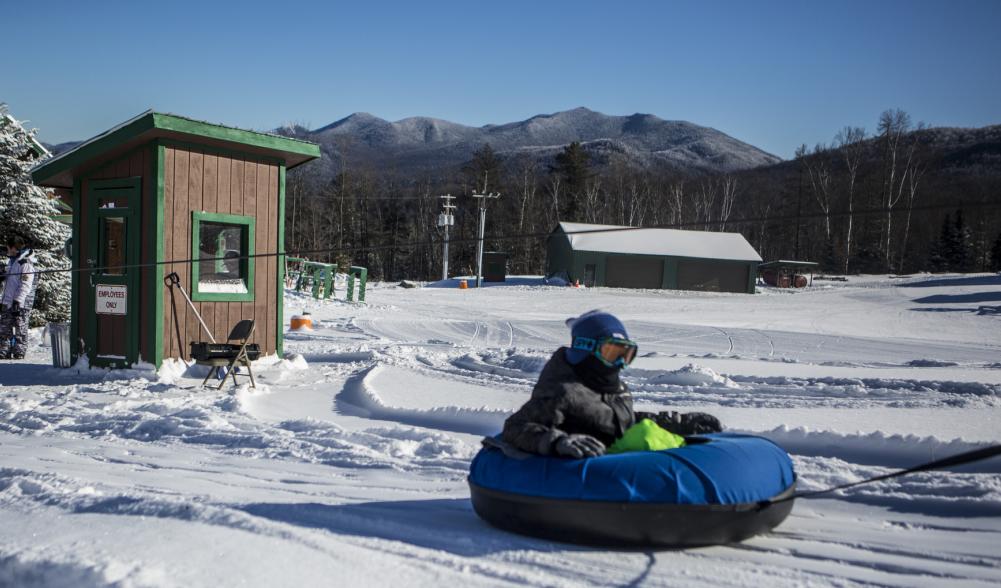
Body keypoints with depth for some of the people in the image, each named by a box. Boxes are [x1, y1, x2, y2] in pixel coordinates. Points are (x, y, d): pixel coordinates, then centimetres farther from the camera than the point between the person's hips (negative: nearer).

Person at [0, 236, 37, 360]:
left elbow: (26, 285, -19)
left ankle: (19, 354, 0)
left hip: (20, 304, -10)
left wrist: (18, 301, -24)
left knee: (20, 331, -4)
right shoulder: (12, 261, 18)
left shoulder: (25, 263, -12)